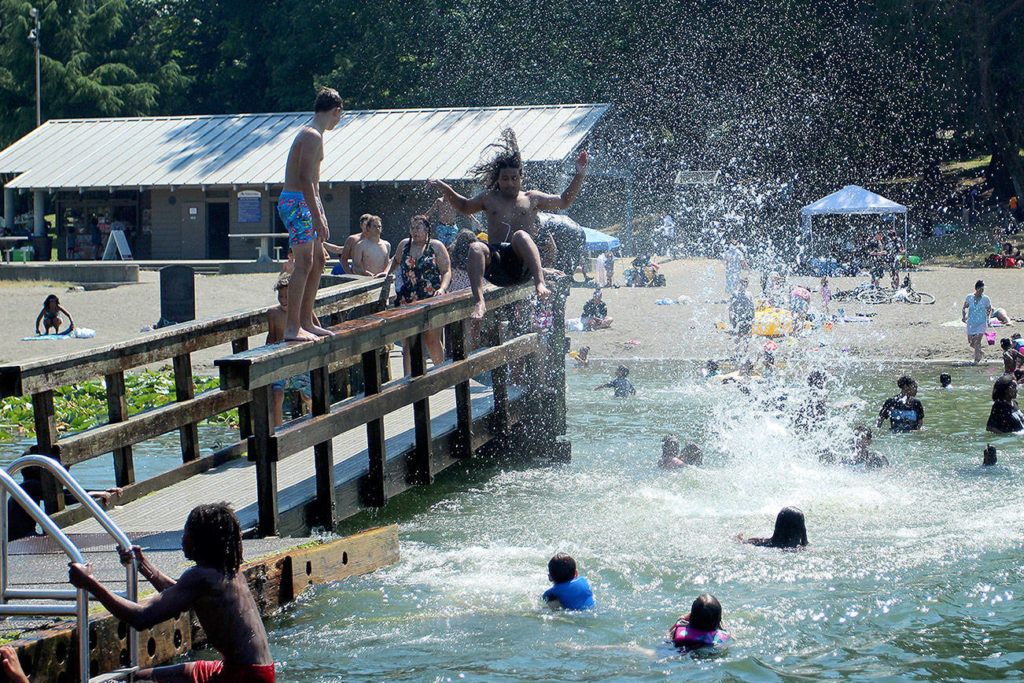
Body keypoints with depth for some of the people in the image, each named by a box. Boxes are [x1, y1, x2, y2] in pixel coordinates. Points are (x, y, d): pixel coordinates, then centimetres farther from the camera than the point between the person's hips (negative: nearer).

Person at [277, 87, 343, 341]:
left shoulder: (312, 134, 19)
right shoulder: (312, 136, -15)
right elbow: (305, 178, -23)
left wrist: (319, 215, 28)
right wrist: (317, 216, -26)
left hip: (306, 202, 11)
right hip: (297, 203, -11)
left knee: (318, 261, 15)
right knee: (304, 263, -15)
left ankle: (306, 322, 20)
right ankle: (292, 327, -18)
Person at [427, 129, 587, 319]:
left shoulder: (531, 199, 20)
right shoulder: (489, 198, 24)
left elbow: (563, 201, 27)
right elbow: (465, 207, 41)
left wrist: (579, 177, 19)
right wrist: (445, 189, 30)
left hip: (521, 263, -2)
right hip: (495, 264, 2)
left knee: (521, 235, -35)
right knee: (476, 248, -32)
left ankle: (540, 283, -55)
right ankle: (479, 302, -49)